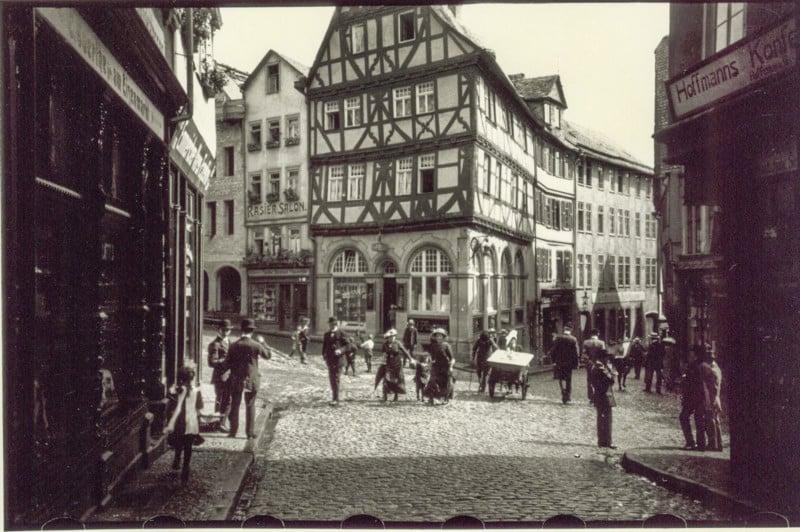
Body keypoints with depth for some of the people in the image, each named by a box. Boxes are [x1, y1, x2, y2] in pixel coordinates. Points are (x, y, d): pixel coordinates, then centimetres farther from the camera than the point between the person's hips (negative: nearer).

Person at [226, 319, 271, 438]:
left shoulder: (234, 346, -8)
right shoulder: (256, 345, -12)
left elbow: (228, 362, -2)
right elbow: (268, 355, 2)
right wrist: (263, 343, 11)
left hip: (236, 380, 1)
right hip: (252, 380, -1)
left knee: (235, 405, 12)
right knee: (250, 406, 10)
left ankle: (233, 431, 16)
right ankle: (250, 432, 11)